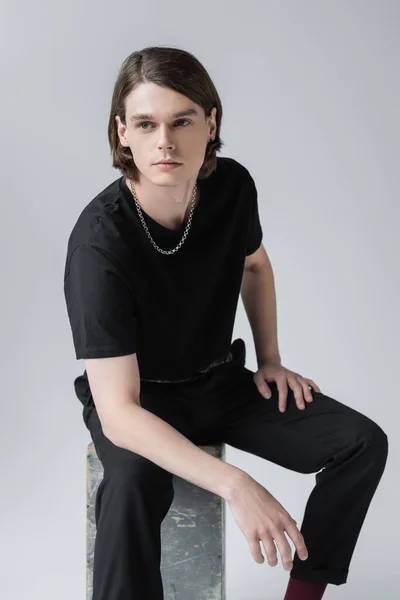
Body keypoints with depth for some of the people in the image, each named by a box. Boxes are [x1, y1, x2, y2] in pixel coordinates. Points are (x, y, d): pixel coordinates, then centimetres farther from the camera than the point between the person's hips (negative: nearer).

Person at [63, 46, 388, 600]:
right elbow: (118, 414, -36)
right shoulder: (100, 242, -31)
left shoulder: (232, 186, -14)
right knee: (134, 483, -39)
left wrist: (269, 360, 6)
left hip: (222, 381, 6)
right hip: (139, 399, -5)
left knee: (364, 443, -8)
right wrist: (235, 486, -45)